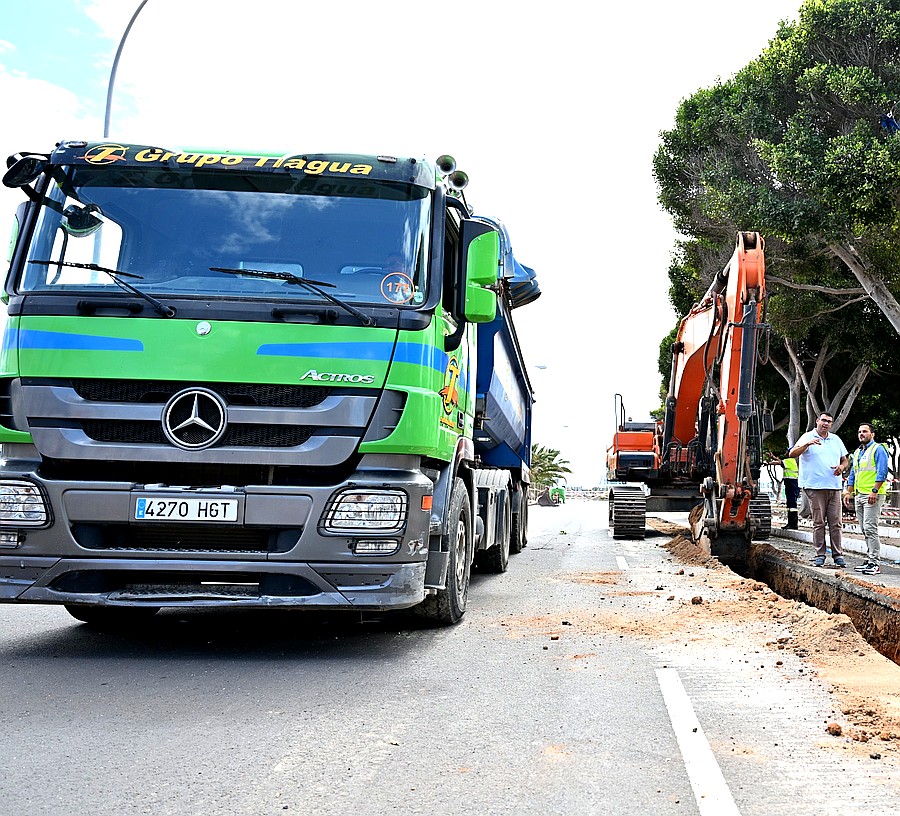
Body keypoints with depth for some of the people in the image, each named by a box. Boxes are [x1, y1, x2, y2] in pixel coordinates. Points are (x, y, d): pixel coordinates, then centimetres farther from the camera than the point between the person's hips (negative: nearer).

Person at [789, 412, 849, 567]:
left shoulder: (836, 439, 18)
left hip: (834, 487, 4)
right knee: (819, 522, -2)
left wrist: (842, 466, 0)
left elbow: (845, 460, 23)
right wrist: (808, 444, -25)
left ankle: (838, 555, 4)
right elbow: (792, 454, -10)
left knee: (835, 522, 1)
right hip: (815, 487, -4)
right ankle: (819, 555, 3)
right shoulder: (807, 437, 2)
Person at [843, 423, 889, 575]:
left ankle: (874, 563, -13)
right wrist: (849, 492, 17)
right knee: (864, 529, 9)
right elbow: (852, 474, 25)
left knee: (870, 528, -13)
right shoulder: (857, 452, 20)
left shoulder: (878, 449, -6)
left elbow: (882, 472, -15)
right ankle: (870, 558, 15)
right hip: (859, 495, 9)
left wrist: (874, 491, -22)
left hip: (872, 495, -9)